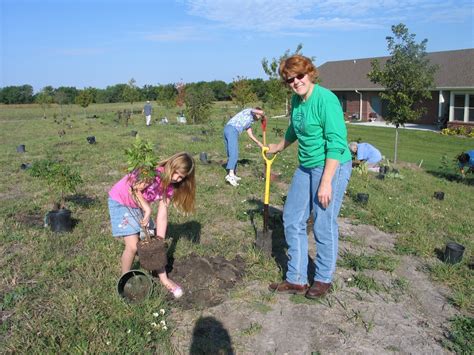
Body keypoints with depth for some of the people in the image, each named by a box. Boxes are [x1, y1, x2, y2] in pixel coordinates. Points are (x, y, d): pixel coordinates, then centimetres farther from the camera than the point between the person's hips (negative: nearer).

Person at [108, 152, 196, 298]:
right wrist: (148, 210, -28)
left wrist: (160, 241, -13)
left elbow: (162, 215, -10)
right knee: (133, 246, -12)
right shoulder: (153, 172, -32)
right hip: (120, 202, -6)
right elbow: (134, 190, -28)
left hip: (139, 205, 6)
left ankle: (163, 278, 19)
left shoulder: (170, 185, -10)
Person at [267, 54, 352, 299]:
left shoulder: (325, 99, -18)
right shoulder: (296, 100, 7)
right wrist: (276, 148, 41)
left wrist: (326, 182, -24)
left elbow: (336, 144, -22)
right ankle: (296, 280, 23)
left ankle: (323, 280, 23)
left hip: (332, 167, -9)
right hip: (305, 168, 9)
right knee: (292, 220, 10)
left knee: (324, 226, 1)